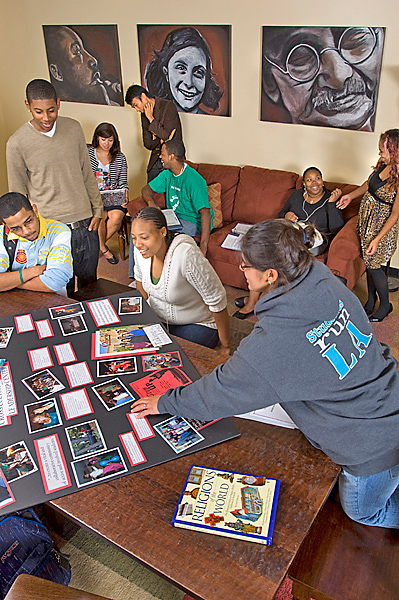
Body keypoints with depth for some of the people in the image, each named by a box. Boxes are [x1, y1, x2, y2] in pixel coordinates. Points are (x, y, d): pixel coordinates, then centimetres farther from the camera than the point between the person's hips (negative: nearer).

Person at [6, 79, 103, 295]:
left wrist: (97, 210, 9)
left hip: (85, 225, 4)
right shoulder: (17, 143, -9)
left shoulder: (73, 128, 2)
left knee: (90, 284, 17)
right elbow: (17, 197, -1)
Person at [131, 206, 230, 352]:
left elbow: (217, 301, -25)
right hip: (157, 319, 6)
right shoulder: (141, 249, -14)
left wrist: (225, 346, -16)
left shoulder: (187, 255, -34)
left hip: (197, 325, -5)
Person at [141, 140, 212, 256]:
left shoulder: (193, 180, -21)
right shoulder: (167, 174, 6)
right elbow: (146, 189, 13)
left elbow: (205, 212, -29)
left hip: (193, 222, -8)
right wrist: (151, 202, -15)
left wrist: (203, 246, -39)